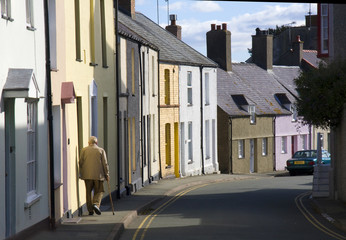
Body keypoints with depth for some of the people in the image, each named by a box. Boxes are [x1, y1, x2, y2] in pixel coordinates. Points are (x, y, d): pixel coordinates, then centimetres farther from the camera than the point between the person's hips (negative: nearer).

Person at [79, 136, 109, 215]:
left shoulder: (84, 150, 5)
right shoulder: (101, 150, 3)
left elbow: (80, 163, 4)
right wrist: (107, 174, 7)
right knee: (99, 191, 7)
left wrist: (81, 174, 13)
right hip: (98, 175, -1)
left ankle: (90, 210, 7)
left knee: (89, 192, 8)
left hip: (87, 175, 1)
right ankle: (96, 204, -17)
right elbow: (105, 164, 1)